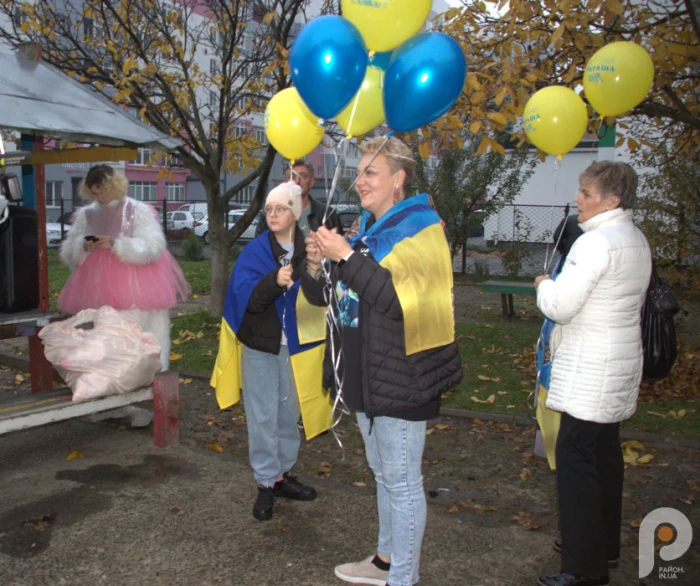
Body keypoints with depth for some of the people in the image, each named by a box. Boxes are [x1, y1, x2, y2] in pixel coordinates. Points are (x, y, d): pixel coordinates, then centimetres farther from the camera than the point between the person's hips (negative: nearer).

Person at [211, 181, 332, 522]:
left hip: (296, 346, 2)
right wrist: (274, 281, -34)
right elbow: (243, 295, -18)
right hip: (261, 345, -2)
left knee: (289, 413, 14)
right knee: (263, 416, 3)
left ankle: (282, 475, 30)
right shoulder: (255, 251, -7)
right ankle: (266, 484, 15)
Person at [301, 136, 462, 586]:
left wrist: (346, 257, -24)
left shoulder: (420, 228, -11)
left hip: (401, 377, -8)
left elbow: (398, 298, -26)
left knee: (402, 480, 2)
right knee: (383, 473, 21)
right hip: (365, 373, 9)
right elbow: (321, 295, 15)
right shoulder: (366, 230, 13)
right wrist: (316, 264, -6)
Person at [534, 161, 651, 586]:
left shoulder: (596, 242, -19)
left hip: (591, 369, -10)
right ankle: (605, 542, 34)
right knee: (605, 454, 19)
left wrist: (544, 284, -1)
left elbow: (560, 307, -22)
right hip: (619, 363, 10)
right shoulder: (637, 240, 12)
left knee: (577, 459, -4)